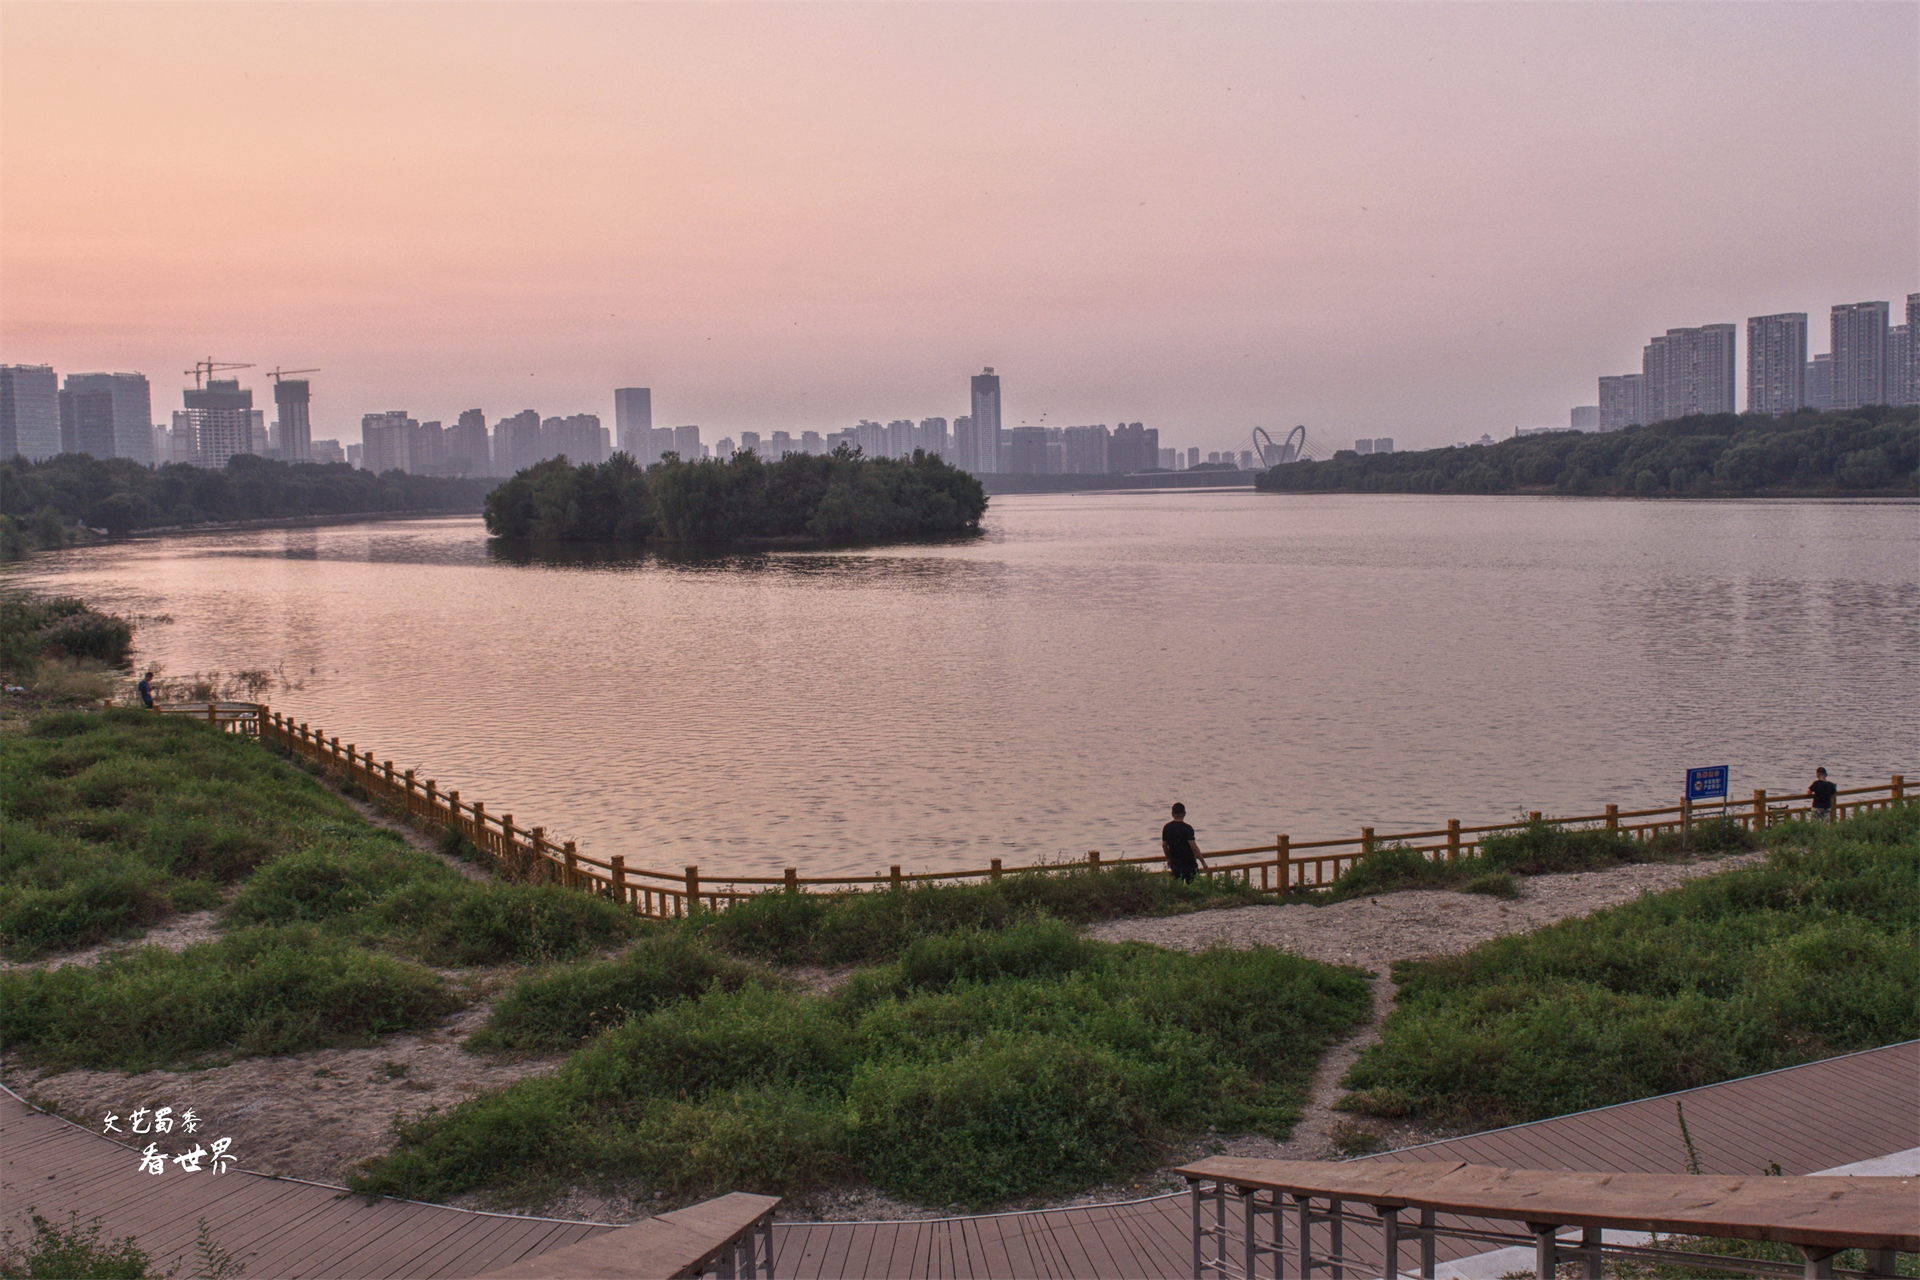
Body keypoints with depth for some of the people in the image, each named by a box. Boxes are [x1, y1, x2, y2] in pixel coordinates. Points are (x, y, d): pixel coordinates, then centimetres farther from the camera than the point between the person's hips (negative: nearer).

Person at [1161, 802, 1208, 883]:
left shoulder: (1166, 828, 0)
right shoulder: (1187, 828, -16)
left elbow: (1164, 845, 10)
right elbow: (1194, 848, -19)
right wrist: (1203, 862, -11)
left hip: (1174, 864, 5)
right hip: (1189, 864, -5)